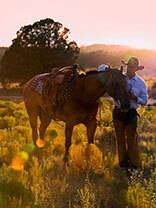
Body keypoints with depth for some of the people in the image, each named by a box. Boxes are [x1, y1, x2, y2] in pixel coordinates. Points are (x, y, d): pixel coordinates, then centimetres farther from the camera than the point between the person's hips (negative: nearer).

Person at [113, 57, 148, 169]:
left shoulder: (141, 83, -4)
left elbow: (144, 101, 0)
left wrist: (135, 98, -20)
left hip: (131, 114, -2)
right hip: (118, 112, 2)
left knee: (132, 140, 4)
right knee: (120, 139, 13)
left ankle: (135, 166, 14)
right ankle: (123, 164, 27)